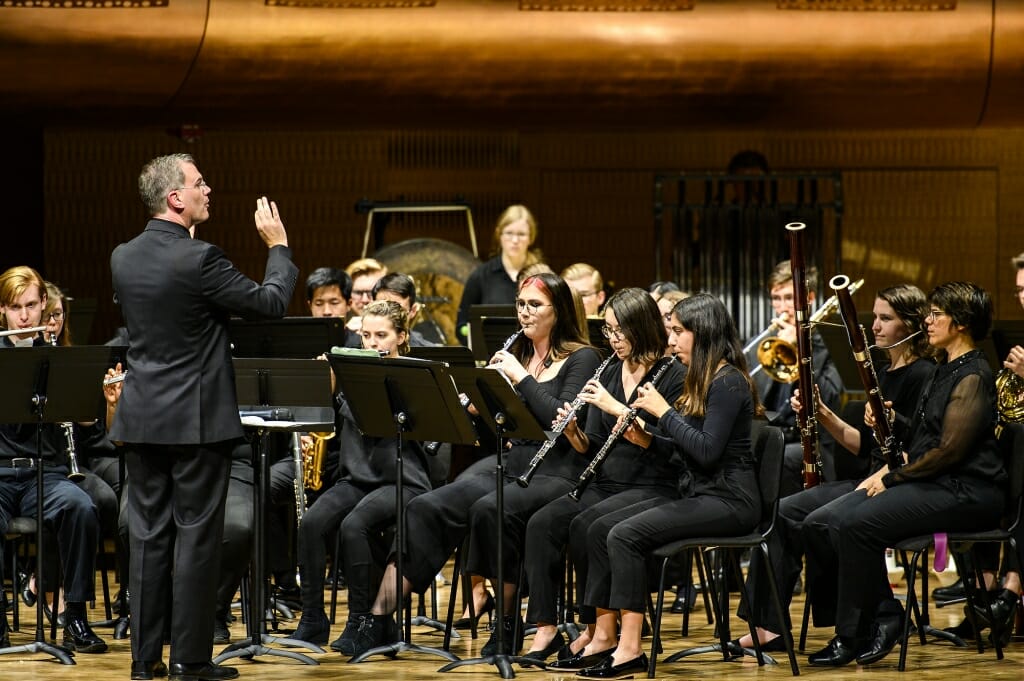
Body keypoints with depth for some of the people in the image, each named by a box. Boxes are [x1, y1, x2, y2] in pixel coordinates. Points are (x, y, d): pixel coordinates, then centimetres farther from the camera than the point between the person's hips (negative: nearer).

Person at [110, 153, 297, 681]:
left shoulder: (122, 258, 4)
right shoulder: (200, 259, -17)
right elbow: (271, 304, -11)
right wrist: (278, 247, 5)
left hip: (141, 418, 6)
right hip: (196, 419, -6)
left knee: (147, 535, 9)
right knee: (196, 536, 1)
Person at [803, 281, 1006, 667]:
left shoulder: (972, 376, -11)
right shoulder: (944, 370, 20)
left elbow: (949, 450, -18)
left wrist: (892, 477, -11)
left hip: (964, 491, -10)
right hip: (928, 482, 10)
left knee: (856, 525, -29)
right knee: (821, 525, -8)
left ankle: (852, 636, -18)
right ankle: (884, 615, -7)